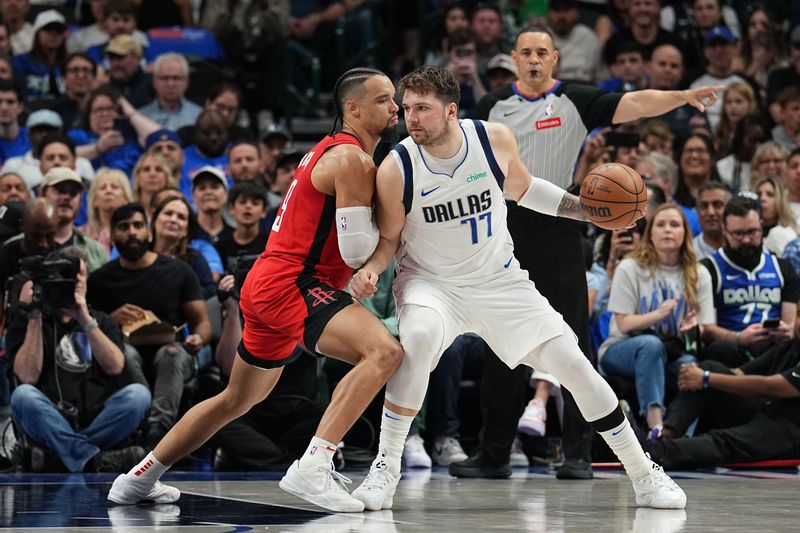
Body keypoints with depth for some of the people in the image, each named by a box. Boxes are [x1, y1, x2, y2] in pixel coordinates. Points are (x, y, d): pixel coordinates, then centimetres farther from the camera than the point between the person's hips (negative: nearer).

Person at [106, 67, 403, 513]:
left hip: (269, 285, 11)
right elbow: (357, 249, -18)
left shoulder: (332, 151, 18)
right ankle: (312, 468, -34)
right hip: (293, 283, -11)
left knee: (238, 400, 25)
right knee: (384, 351, -28)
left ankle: (139, 480, 36)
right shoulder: (353, 159, -13)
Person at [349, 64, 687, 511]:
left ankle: (644, 474, 15)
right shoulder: (396, 169, -20)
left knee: (574, 363, -2)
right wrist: (371, 269, -25)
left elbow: (523, 188, 7)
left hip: (499, 281, 3)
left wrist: (586, 209, -1)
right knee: (418, 338, -37)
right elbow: (389, 240, -4)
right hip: (431, 283, -2)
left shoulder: (495, 139, -15)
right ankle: (386, 468, -23)